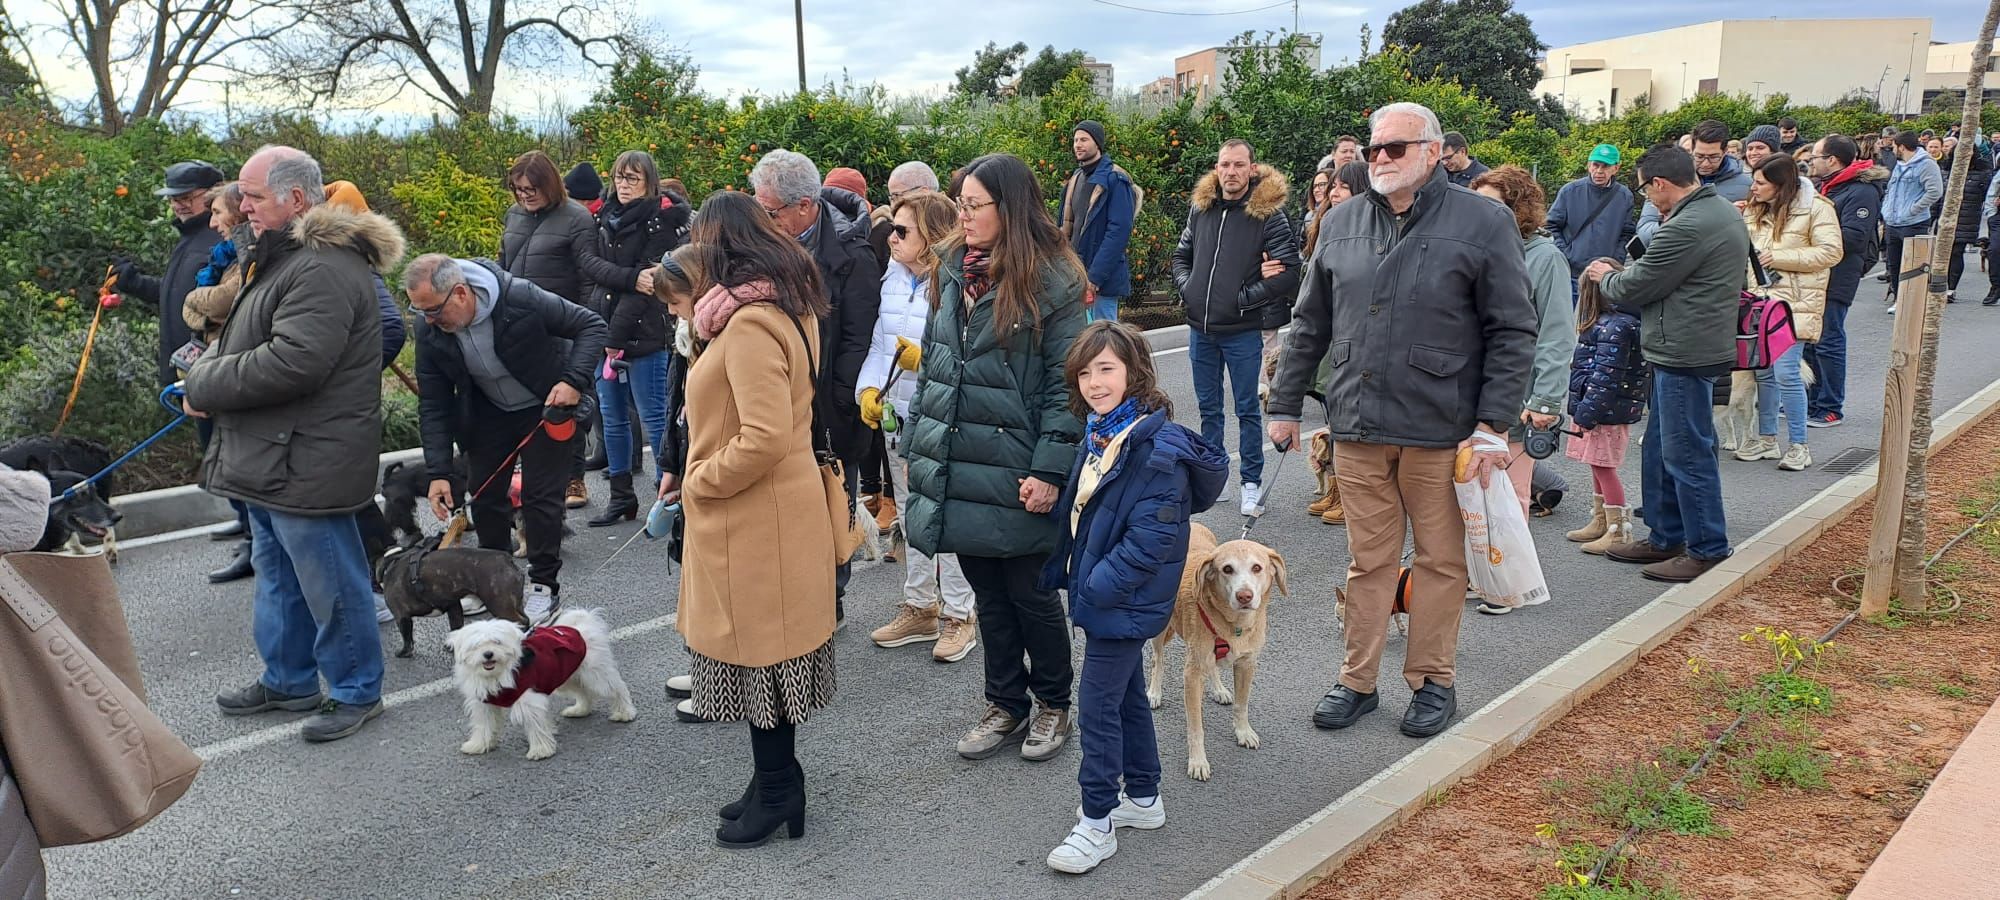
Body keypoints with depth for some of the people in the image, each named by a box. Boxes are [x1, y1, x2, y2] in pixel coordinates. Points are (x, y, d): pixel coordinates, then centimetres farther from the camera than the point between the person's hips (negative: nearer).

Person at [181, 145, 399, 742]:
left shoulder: (324, 268, -21)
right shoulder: (285, 257, 15)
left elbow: (291, 363, -29)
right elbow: (245, 342, 25)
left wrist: (204, 384, -14)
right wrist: (207, 367, 4)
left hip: (305, 463, -11)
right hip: (270, 458, 11)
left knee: (329, 583, 2)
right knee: (278, 576, 22)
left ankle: (357, 692, 17)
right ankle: (288, 680, 37)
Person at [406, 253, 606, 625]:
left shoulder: (521, 298, -32)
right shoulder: (429, 329, -18)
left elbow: (591, 326, -20)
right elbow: (433, 404, -11)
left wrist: (574, 381, -33)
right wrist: (438, 473, -16)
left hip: (546, 406, -4)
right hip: (488, 413, 4)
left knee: (540, 495, -6)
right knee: (483, 496, 5)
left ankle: (545, 587, 10)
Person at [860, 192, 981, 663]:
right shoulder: (892, 278, 3)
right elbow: (879, 342, 7)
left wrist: (926, 359, -29)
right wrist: (870, 387, -6)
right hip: (898, 415, 8)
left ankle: (958, 614, 20)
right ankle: (919, 607, 33)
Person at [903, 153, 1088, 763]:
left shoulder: (1052, 281, -10)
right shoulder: (952, 271, 10)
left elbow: (1066, 385, -12)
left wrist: (1049, 469, -18)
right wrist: (916, 444, 12)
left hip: (1014, 474, -6)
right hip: (956, 467, 6)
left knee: (1030, 594, 8)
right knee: (988, 594, 16)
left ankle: (1054, 704, 29)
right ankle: (1006, 706, 31)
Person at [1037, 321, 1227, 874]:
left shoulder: (1157, 449, -23)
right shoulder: (1099, 433, 5)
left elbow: (1151, 538, -25)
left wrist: (1098, 587, -22)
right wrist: (1062, 571, 12)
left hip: (1124, 600, -9)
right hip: (1098, 590, 9)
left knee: (1098, 704, -2)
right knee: (1126, 694, 20)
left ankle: (1096, 824, 12)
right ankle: (1143, 798, 35)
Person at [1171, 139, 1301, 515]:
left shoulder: (1268, 213, -9)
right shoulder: (1200, 207, 7)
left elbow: (1288, 272, -15)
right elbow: (1181, 254, 20)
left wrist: (1244, 298, -14)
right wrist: (1186, 287, 3)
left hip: (1242, 331, -5)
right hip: (1200, 328, 5)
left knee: (1248, 409, 5)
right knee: (1209, 408, 15)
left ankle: (1252, 483, 16)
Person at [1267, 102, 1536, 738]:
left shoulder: (1482, 222, -4)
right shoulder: (1342, 223, 9)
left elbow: (1513, 333, -5)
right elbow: (1310, 325, 15)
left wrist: (1494, 424, -12)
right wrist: (1285, 405, 12)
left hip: (1441, 429, -3)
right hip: (1357, 428, 3)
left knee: (1440, 560, 9)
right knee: (1369, 560, 12)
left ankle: (1433, 681, 25)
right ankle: (1357, 681, 23)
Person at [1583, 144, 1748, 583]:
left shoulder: (1688, 227, -22)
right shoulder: (1723, 209, 13)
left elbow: (1635, 288, -14)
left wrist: (1605, 277, 6)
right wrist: (1623, 273, 15)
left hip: (1685, 353, -11)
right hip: (1697, 346, 11)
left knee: (1686, 453, -2)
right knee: (1661, 449, 18)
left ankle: (1707, 549, 8)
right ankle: (1665, 537, 28)